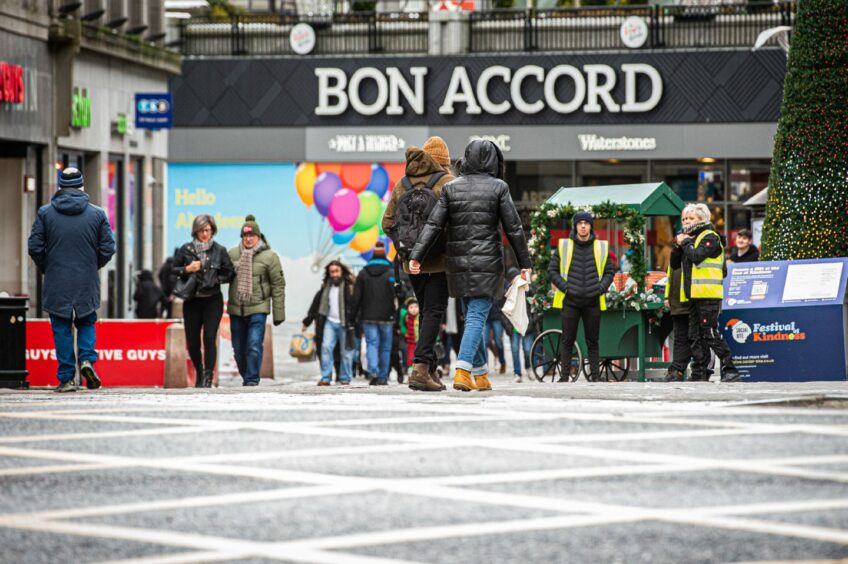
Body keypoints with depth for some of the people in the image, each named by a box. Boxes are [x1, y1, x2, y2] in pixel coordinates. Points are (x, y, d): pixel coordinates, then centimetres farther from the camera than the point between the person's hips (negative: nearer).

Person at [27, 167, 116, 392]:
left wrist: (45, 269, 12)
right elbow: (108, 248, -1)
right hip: (87, 285, 1)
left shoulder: (45, 213, -2)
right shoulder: (97, 214, 0)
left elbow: (35, 247, -4)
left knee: (61, 329, 5)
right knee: (86, 323, 17)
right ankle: (87, 359, -7)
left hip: (56, 284, -1)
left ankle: (66, 378, 3)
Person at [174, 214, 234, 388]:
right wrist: (187, 269, -9)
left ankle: (208, 377, -11)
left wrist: (214, 280, -7)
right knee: (192, 342, 4)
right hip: (192, 301, 2)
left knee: (210, 337, -15)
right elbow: (173, 271, 8)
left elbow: (229, 274, 7)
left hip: (213, 300, -2)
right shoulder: (185, 250, 4)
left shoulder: (219, 250, 2)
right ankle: (199, 372, 28)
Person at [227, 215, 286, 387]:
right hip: (236, 308, 4)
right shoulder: (232, 254, 4)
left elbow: (278, 286, -2)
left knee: (254, 347, -14)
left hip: (258, 309, -4)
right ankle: (246, 377, 28)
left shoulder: (269, 256, -3)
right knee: (239, 349, 10)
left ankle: (252, 379, -7)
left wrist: (278, 313, -4)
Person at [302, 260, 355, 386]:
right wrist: (307, 322, 20)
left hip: (344, 324, -4)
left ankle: (345, 379, 11)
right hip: (329, 322, 4)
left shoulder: (349, 286, -3)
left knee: (345, 351, 1)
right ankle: (325, 378, -6)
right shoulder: (326, 287, 13)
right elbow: (316, 304, 19)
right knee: (326, 347, -8)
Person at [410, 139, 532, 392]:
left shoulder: (451, 188, 3)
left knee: (471, 316, 16)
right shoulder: (498, 188, -4)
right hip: (487, 262, -3)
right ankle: (462, 371, -22)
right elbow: (513, 228, -3)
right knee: (477, 317, -5)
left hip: (458, 262, 4)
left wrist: (416, 256, -5)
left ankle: (481, 375, 21)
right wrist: (525, 263, 3)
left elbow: (434, 225, -4)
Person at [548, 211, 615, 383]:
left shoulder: (601, 247, 9)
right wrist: (564, 286, -7)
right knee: (567, 340, 0)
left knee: (592, 341, 5)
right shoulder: (563, 246, 4)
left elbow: (609, 272, 15)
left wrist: (601, 288, -2)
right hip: (570, 301, -1)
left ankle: (595, 376, 7)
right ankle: (564, 376, 3)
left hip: (593, 302, 1)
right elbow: (552, 270, 7)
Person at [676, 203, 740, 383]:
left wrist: (685, 243, -7)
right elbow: (676, 264, 22)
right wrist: (680, 246, 7)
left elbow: (697, 256, -19)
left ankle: (730, 370, -8)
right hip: (694, 295, 9)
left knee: (710, 334, -11)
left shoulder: (710, 237, -5)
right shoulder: (692, 238, 20)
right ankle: (700, 374, 11)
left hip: (708, 295, -9)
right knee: (695, 336, 8)